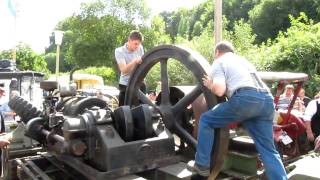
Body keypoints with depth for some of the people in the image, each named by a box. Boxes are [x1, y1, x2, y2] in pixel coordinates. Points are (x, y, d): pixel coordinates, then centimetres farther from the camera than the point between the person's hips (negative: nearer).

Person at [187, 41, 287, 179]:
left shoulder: (218, 62, 16)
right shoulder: (243, 59, 37)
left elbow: (220, 90, -3)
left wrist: (210, 85, 20)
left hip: (245, 98, -6)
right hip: (267, 99, 7)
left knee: (206, 120, 12)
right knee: (268, 150, 12)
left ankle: (202, 166, 15)